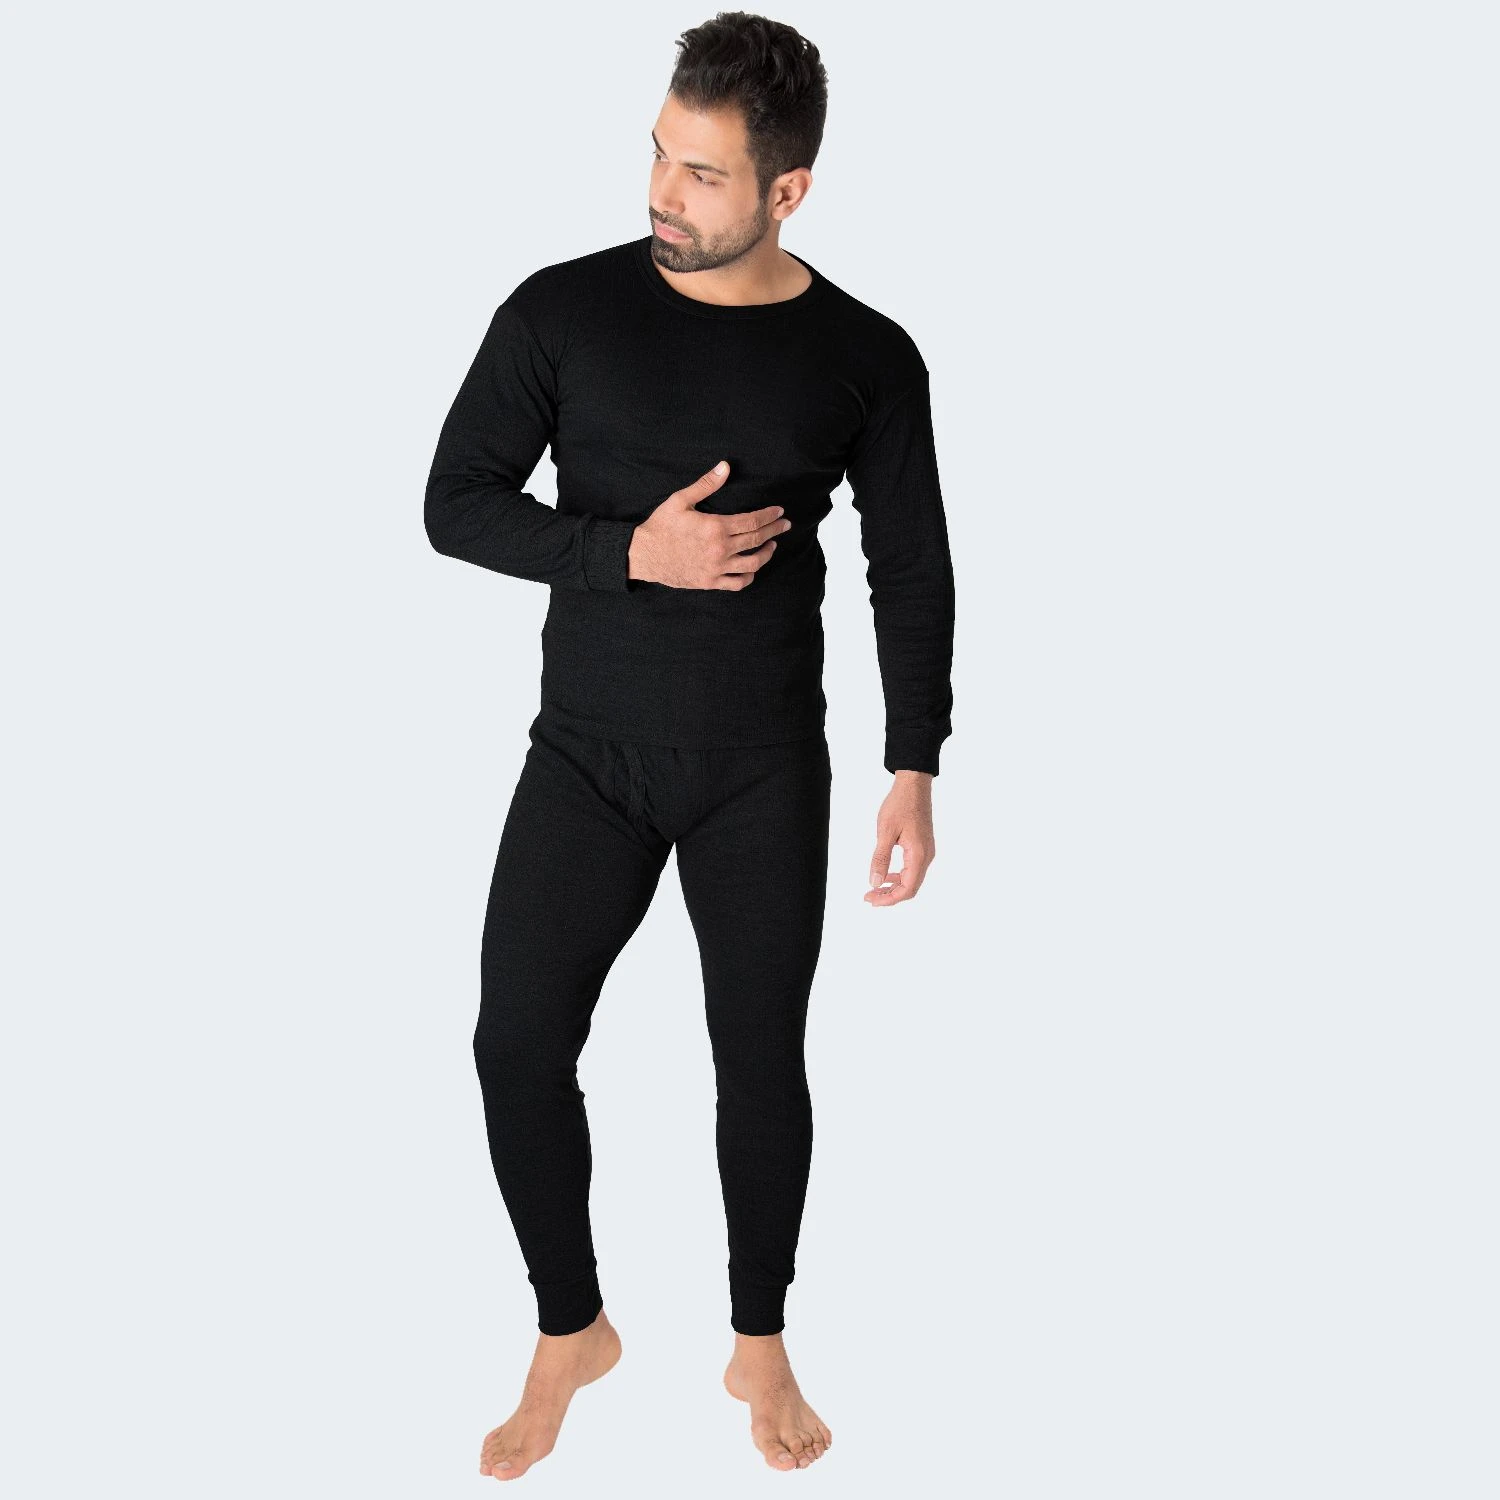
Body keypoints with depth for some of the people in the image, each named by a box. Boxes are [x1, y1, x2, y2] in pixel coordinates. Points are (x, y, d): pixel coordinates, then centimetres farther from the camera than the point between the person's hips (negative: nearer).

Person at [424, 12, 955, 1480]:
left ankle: (760, 1347, 31)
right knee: (518, 1041, -1)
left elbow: (913, 573, 2)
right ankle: (570, 1330, 24)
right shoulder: (563, 310, -5)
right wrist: (635, 551, -18)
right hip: (587, 753, 1)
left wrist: (915, 771, -4)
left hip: (766, 773, 0)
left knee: (761, 1056, 8)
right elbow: (455, 503, -4)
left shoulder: (866, 357, -3)